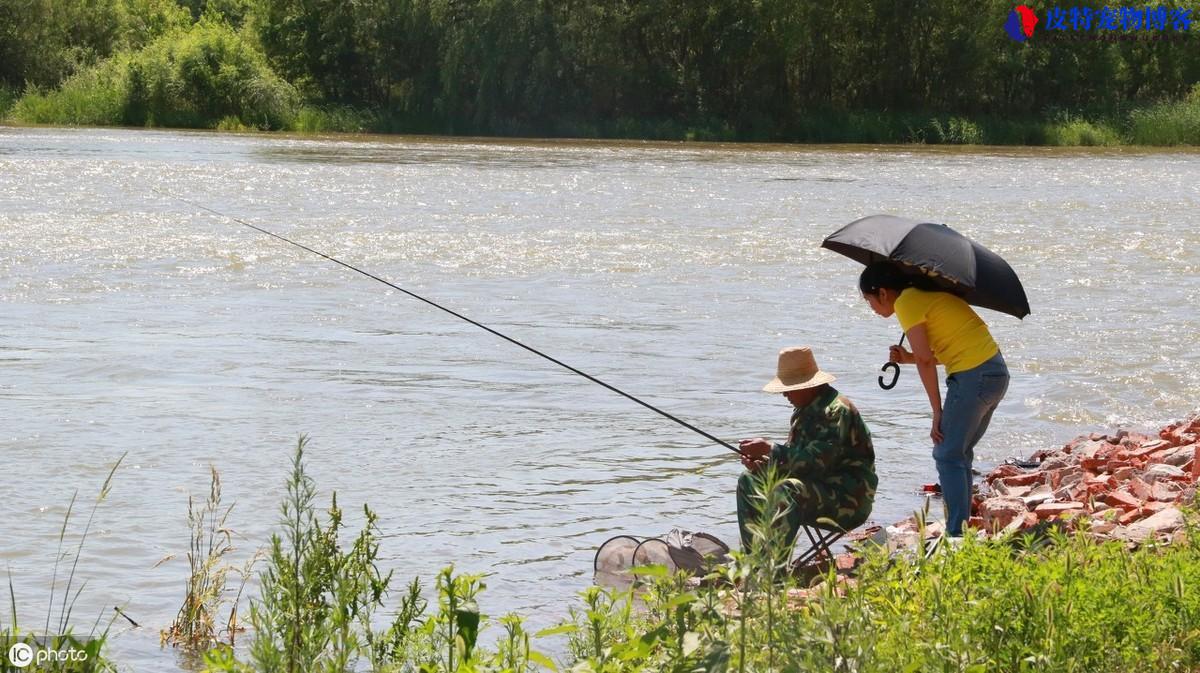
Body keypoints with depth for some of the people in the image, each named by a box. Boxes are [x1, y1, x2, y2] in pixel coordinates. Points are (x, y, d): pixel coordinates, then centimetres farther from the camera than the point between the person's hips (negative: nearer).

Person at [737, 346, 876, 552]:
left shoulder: (836, 411, -19)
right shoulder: (804, 411, 12)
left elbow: (815, 462, -28)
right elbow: (793, 457, 12)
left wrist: (770, 450, -24)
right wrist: (760, 463, -7)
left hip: (849, 500, -10)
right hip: (816, 487, 10)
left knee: (787, 492, -36)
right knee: (749, 482, 10)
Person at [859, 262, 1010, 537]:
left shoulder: (906, 302, -8)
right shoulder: (924, 294, 19)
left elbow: (926, 361, -11)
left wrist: (937, 412, -8)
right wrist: (909, 358, 9)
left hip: (973, 378, -9)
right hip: (996, 371, 9)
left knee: (948, 456, -3)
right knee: (960, 453, 17)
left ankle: (956, 534, -6)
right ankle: (962, 527, 19)